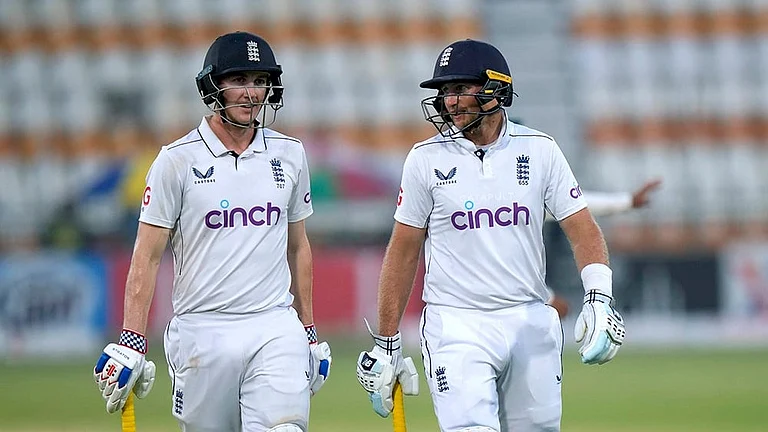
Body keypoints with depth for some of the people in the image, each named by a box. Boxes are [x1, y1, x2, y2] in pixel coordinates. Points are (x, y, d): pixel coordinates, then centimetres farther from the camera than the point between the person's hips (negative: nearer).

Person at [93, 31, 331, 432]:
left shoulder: (289, 155, 9)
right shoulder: (178, 160, -3)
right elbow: (148, 255, -3)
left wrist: (309, 332, 18)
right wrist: (131, 341, -10)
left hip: (275, 327, 2)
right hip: (203, 331, -2)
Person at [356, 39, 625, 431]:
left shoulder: (540, 151, 4)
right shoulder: (426, 159, 1)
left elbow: (582, 229, 2)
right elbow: (403, 252, 5)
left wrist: (598, 300, -15)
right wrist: (385, 345, 4)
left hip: (531, 322, 2)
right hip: (456, 325, -2)